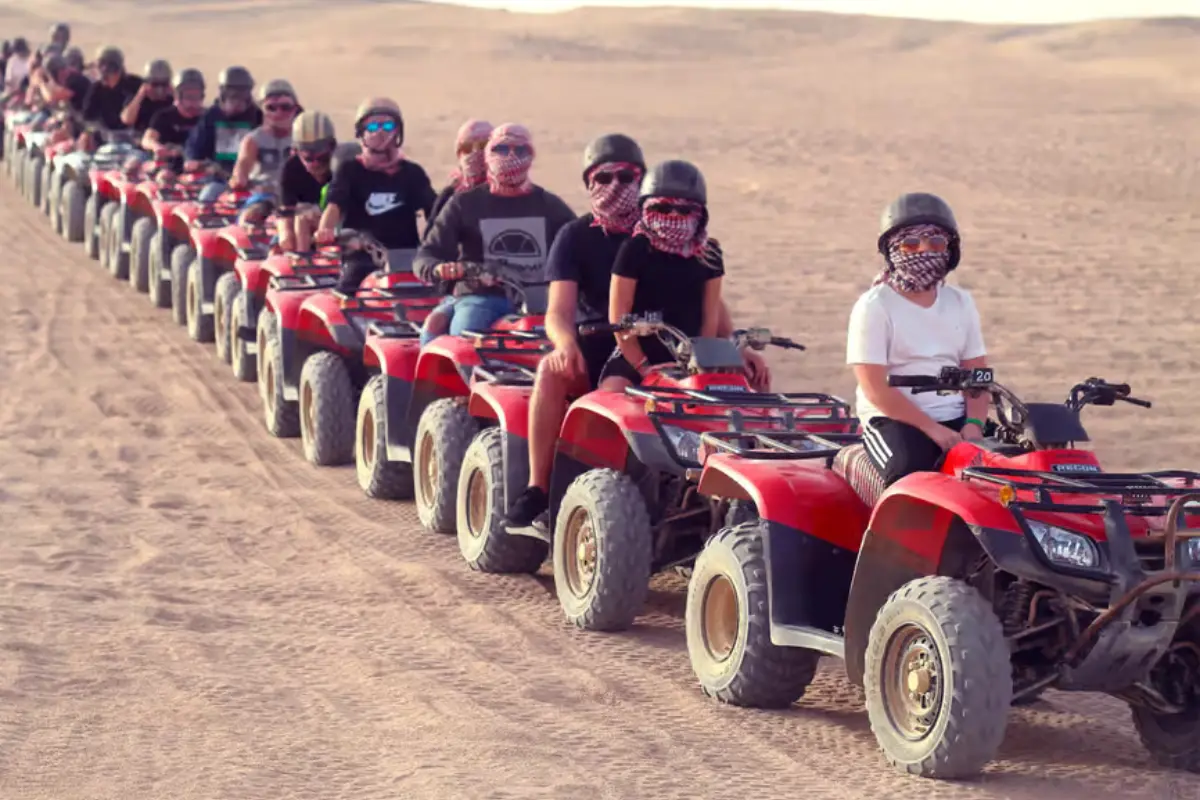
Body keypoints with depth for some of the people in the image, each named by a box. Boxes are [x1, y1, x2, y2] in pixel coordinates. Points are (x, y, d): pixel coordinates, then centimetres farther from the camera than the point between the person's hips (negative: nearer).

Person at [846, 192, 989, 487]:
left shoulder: (960, 303, 15)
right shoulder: (874, 307, -2)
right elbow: (875, 388, -10)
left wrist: (974, 425, -10)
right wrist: (931, 429, -18)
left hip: (955, 418, 5)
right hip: (893, 420, -5)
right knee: (911, 468, -35)